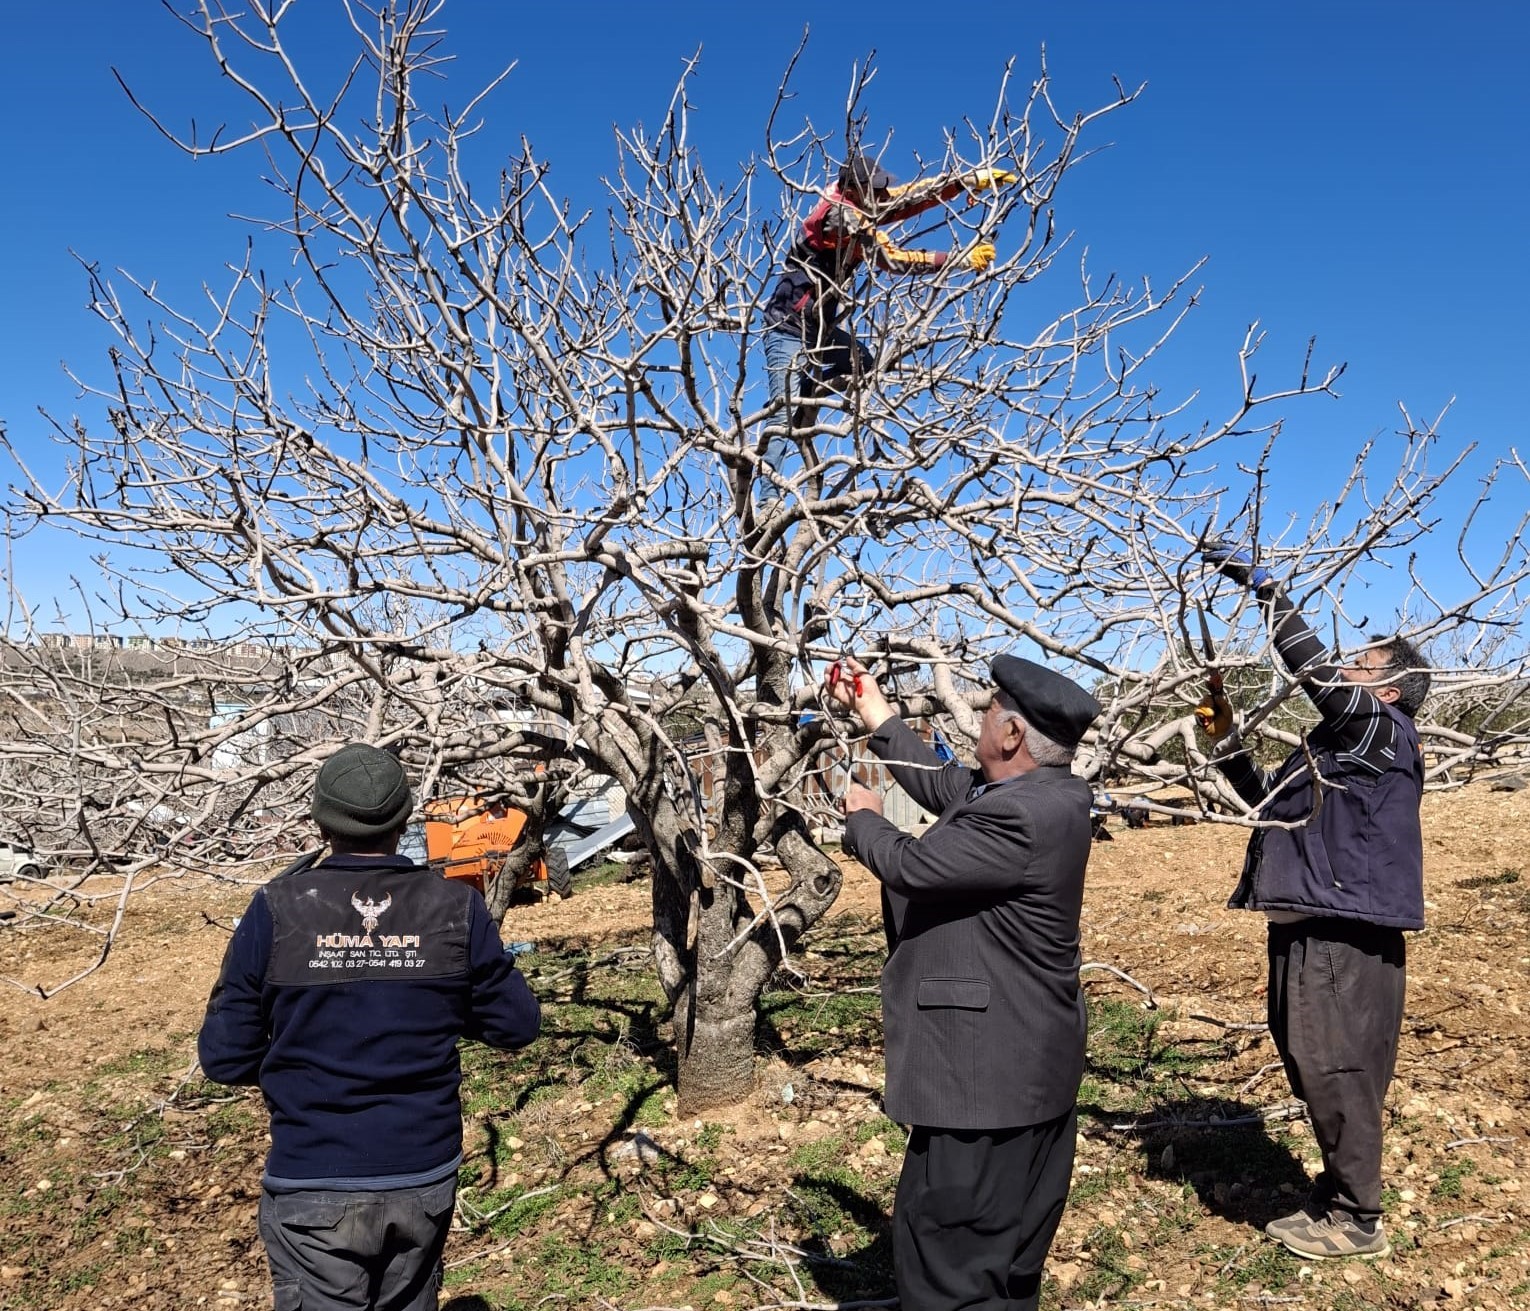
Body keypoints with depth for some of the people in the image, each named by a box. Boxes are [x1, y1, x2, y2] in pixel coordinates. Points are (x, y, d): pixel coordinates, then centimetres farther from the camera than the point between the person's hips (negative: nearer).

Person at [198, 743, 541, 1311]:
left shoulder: (276, 911, -12)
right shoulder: (456, 907, -8)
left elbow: (222, 1057, -6)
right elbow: (517, 1024, 0)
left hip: (314, 1188, -2)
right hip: (426, 1178, 3)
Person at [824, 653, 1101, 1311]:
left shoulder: (1022, 817, -28)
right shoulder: (1044, 792, 2)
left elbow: (910, 865, -22)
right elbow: (947, 787, 14)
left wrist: (863, 817, -1)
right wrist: (878, 718, 20)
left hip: (987, 1072, -10)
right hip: (1025, 1065, 10)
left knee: (948, 1249, 3)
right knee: (1008, 1245, 24)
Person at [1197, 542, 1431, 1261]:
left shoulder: (1388, 734, -9)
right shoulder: (1339, 744, 18)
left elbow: (1316, 672, -24)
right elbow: (1265, 796, 28)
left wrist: (1265, 586, -23)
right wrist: (1225, 737, 17)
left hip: (1346, 939, -10)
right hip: (1310, 930, 10)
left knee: (1335, 1074, -3)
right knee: (1317, 1072, 17)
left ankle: (1357, 1221, 11)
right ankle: (1336, 1196, 31)